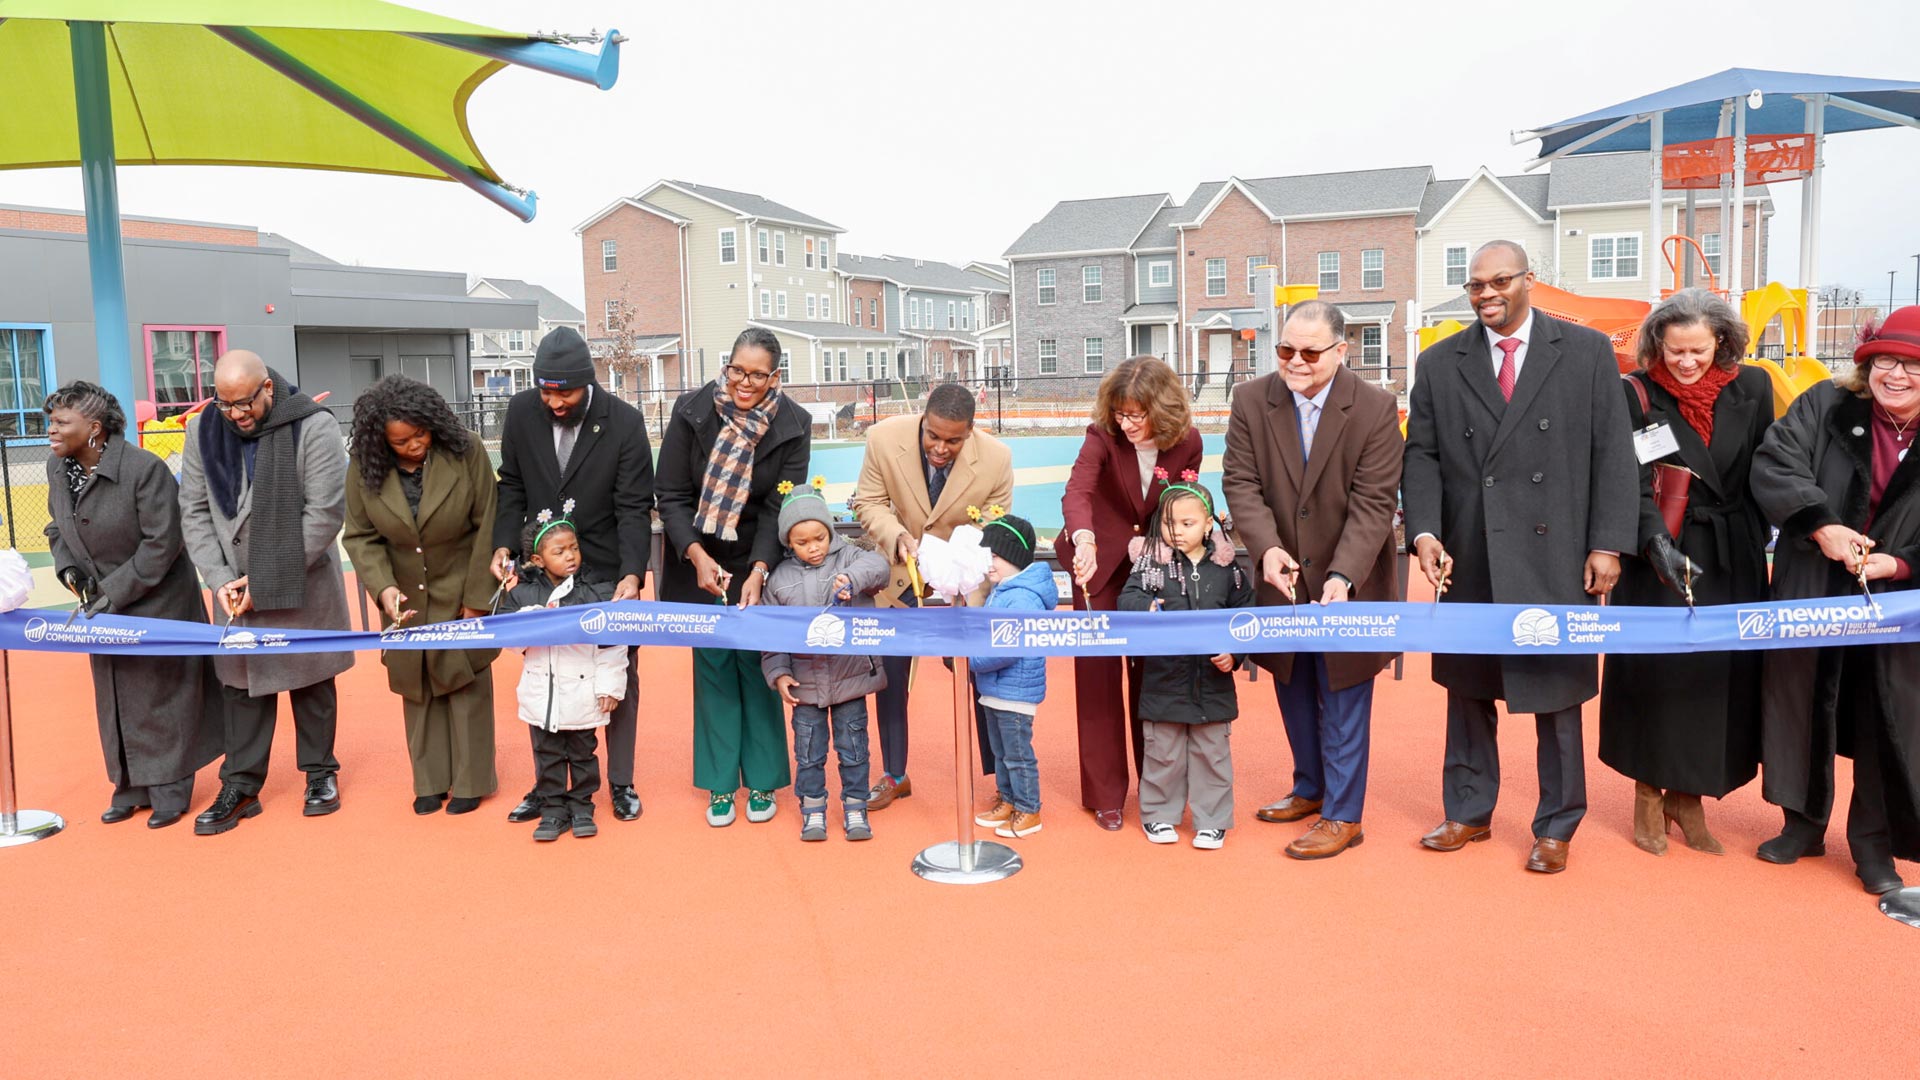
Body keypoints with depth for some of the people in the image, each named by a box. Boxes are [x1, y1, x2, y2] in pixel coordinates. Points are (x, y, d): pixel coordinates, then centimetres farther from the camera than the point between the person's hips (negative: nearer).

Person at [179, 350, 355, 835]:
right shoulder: (203, 431, -2)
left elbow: (325, 515, -16)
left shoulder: (314, 428, -15)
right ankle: (241, 787, 18)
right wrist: (220, 578, -10)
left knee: (311, 681, 9)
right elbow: (194, 511, 3)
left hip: (303, 584, -3)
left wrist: (266, 580, -15)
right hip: (235, 584, 3)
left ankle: (320, 773, 24)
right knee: (241, 683, 8)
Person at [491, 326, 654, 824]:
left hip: (609, 573, -2)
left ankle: (621, 783, 23)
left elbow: (635, 507, -13)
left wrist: (632, 574, -25)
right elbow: (512, 486, 6)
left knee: (620, 678, 8)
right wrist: (504, 544, -8)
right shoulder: (522, 411, -4)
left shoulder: (625, 422, -13)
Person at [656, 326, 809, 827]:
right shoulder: (692, 411, -11)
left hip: (759, 566, 0)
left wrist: (758, 572, -24)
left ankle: (762, 782, 15)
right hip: (700, 564, 1)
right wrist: (697, 555, -21)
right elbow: (672, 497, -8)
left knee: (757, 670, 2)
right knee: (712, 670, 4)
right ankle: (720, 785, 13)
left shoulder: (793, 425, -11)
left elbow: (780, 508, -13)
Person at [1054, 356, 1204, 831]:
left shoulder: (1186, 443, -11)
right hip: (1101, 562, -2)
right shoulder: (1103, 436, -20)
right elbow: (1077, 492, -37)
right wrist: (1084, 540, -55)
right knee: (1098, 672, 0)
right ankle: (1105, 794, 10)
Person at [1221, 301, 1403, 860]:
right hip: (1282, 576, 4)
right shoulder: (1251, 401, -7)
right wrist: (1267, 547, -28)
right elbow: (1240, 483, -11)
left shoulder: (1376, 409, -16)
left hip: (1348, 582, -4)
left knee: (1342, 699, 5)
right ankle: (1310, 788, 39)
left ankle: (1343, 814, 19)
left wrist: (1343, 577, -31)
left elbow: (1373, 504, -19)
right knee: (1294, 691, 19)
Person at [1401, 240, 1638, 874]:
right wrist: (1424, 531, -12)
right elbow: (1422, 455, 3)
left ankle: (1555, 828, 22)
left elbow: (1612, 453, 0)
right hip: (1467, 560, 2)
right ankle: (1469, 812, 28)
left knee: (1556, 692, 7)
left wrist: (1608, 543, -7)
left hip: (1555, 559, -2)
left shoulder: (1587, 352, 3)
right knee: (1468, 689, 12)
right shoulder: (1439, 364, 7)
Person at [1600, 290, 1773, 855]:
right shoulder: (1636, 394, -6)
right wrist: (1658, 545, -26)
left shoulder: (1752, 388, 3)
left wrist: (1756, 540, 5)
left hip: (1733, 558, 3)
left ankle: (1688, 794, 18)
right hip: (1660, 555, -3)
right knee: (1657, 669, 0)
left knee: (1723, 670, 5)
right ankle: (1648, 794, 13)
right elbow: (1633, 483, -13)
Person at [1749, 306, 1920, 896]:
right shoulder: (1825, 405, -4)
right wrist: (1821, 525, -23)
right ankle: (1803, 822, 29)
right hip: (1810, 594, 1)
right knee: (1801, 703, 11)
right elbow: (1774, 465, -12)